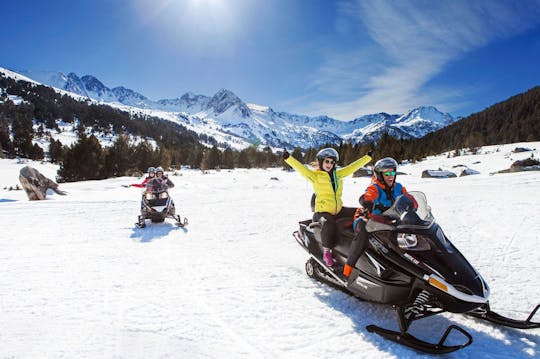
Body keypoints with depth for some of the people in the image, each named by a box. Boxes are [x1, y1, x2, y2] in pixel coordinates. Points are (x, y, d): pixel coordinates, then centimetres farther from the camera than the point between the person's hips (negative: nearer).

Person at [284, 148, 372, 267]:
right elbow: (300, 168, -16)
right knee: (329, 225, -33)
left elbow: (352, 167, 18)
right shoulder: (315, 175, -4)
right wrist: (288, 158, -31)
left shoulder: (338, 174, 12)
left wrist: (368, 157, 22)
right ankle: (326, 252, -15)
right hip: (323, 211, -6)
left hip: (339, 210, 6)